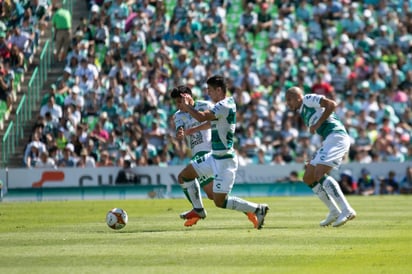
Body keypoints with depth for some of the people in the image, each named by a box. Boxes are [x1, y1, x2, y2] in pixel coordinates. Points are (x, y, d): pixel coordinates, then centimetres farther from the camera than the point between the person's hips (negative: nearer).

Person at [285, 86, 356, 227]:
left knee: (319, 174, -22)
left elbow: (332, 105, -15)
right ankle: (334, 212, 10)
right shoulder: (303, 113, 26)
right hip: (328, 141, 10)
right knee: (308, 178, 9)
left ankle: (346, 210, -25)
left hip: (336, 136, -10)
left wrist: (317, 124, -14)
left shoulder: (308, 99, -1)